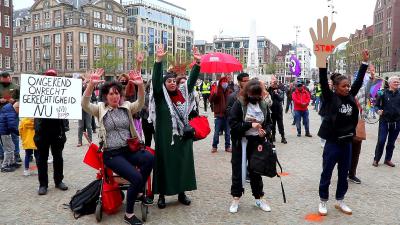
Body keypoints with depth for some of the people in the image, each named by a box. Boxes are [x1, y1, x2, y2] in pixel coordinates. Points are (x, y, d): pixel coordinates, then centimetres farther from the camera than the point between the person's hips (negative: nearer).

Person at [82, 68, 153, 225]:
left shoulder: (127, 107, 9)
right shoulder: (100, 109, 3)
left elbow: (140, 103, -10)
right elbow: (85, 104, -15)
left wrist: (140, 86, -29)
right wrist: (91, 84, -30)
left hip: (129, 149, 3)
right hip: (111, 154, -3)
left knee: (149, 158, -28)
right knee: (136, 177, -24)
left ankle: (139, 192, -4)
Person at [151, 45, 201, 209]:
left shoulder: (182, 92, 8)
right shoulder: (160, 95, -3)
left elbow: (192, 80, 4)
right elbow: (155, 80, -17)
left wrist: (197, 63, -8)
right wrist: (158, 60, -28)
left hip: (183, 135, 4)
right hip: (165, 137, -4)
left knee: (183, 163, 10)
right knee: (165, 164, 3)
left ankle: (181, 193, 24)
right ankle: (162, 195, 15)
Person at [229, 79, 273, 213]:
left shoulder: (263, 105, 2)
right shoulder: (239, 103, -11)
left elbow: (268, 123, 10)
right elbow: (232, 123, -16)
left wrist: (265, 132, -11)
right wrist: (250, 125, -24)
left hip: (256, 142, 3)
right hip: (240, 142, -3)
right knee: (238, 170, 7)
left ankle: (259, 198, 28)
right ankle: (236, 199, 21)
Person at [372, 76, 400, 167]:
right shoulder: (384, 93, -4)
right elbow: (376, 104, 1)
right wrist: (378, 110, -16)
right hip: (384, 121, -3)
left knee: (391, 142, 10)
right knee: (381, 141, -3)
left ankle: (388, 159, 23)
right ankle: (376, 159, 9)